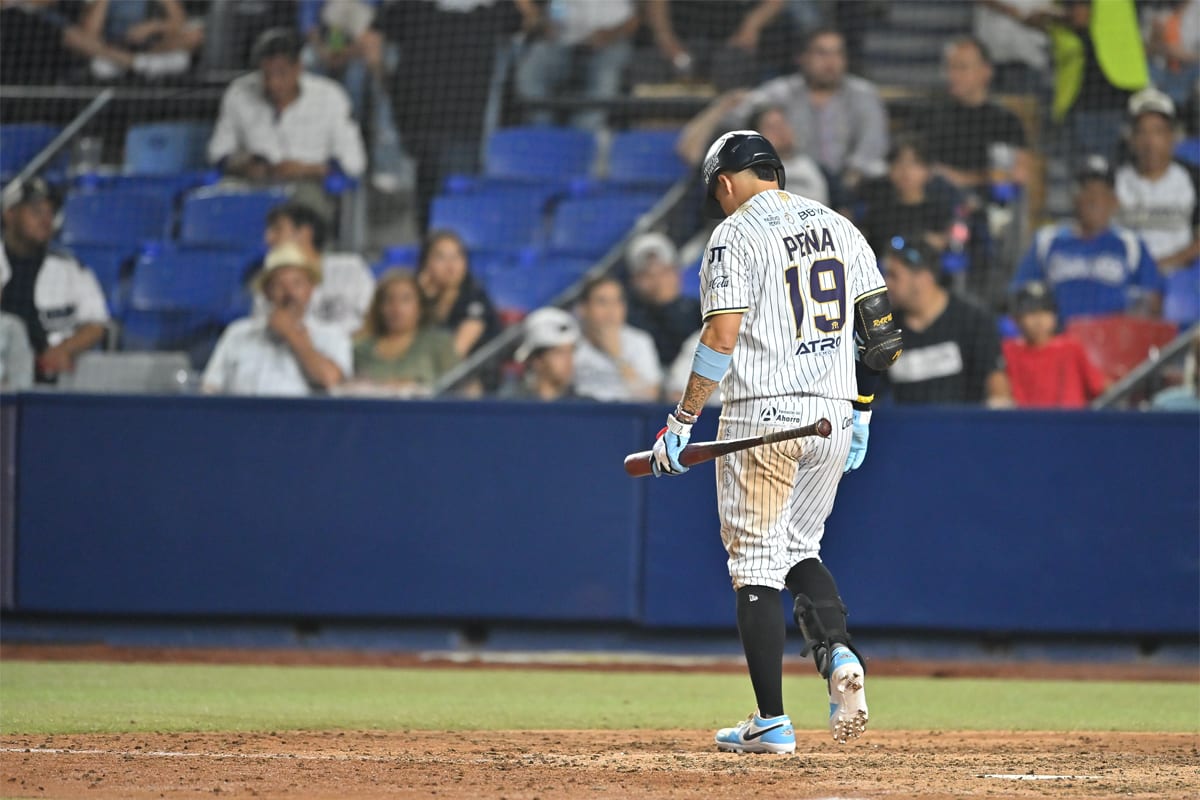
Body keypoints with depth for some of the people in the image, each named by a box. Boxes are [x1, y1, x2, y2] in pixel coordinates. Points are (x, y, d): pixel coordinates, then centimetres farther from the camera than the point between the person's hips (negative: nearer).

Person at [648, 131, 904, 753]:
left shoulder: (735, 235, -7)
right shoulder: (838, 228, 11)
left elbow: (721, 337, -15)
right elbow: (879, 327, 10)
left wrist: (682, 421, -10)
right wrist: (861, 411, 17)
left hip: (763, 415, -6)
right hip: (832, 414, 6)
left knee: (756, 563, 1)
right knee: (799, 550, 20)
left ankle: (771, 722, -1)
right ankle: (837, 652, -7)